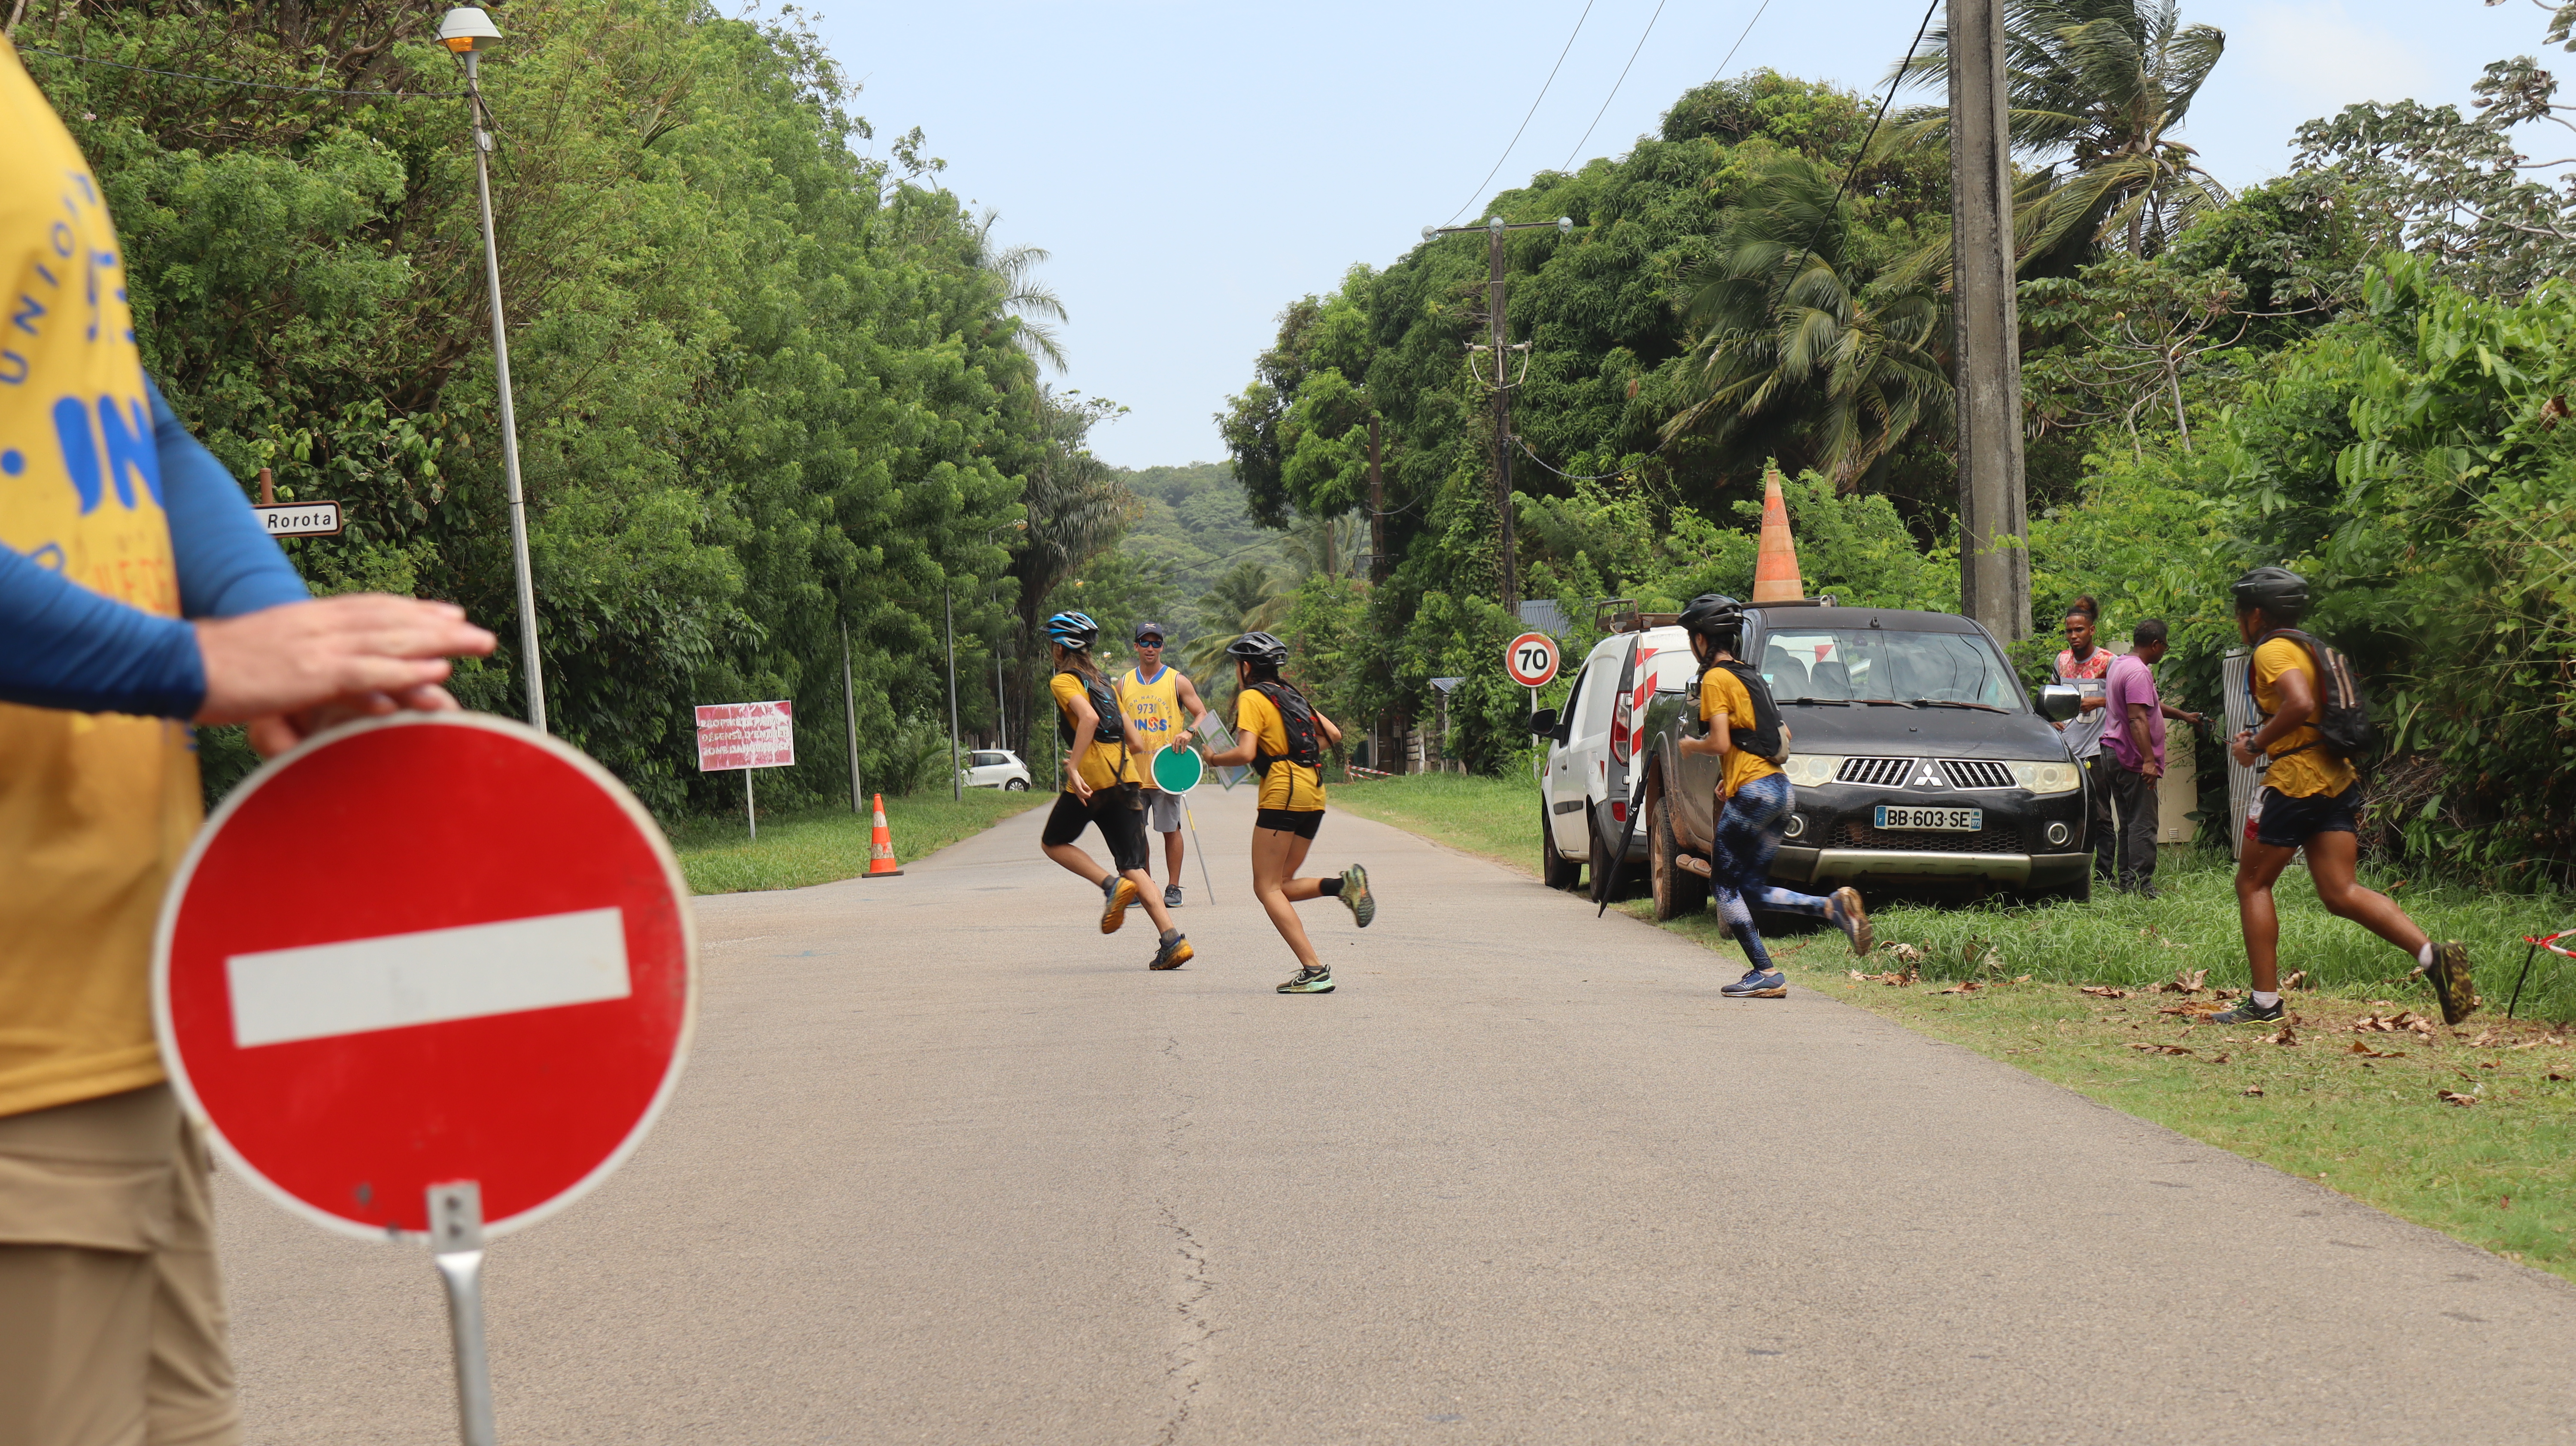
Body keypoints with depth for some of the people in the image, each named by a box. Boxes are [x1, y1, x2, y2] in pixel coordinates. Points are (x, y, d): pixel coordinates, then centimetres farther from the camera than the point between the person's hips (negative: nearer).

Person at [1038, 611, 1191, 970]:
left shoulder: (1064, 681, 0)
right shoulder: (1103, 681, 23)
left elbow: (1089, 718, -21)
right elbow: (1136, 744, 20)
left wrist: (1073, 767, -23)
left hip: (1091, 778, -7)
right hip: (1124, 776, 7)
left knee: (1053, 843, 16)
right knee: (1133, 866, 4)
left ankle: (1112, 885, -7)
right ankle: (1172, 940, -12)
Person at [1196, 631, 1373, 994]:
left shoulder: (1252, 697, -3)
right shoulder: (1290, 695, 21)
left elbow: (1246, 753, -15)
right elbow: (1333, 735, 21)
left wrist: (1213, 759, 2)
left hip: (1283, 791, -8)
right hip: (1314, 794, 8)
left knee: (1267, 888, -4)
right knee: (1281, 885, 14)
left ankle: (1315, 971, -14)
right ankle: (1344, 884, -12)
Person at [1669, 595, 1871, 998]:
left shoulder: (1716, 679, -7)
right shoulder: (1750, 677, 21)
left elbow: (1720, 742, -16)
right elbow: (1783, 737, 23)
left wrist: (1691, 745, 5)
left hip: (1753, 792, -9)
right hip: (1782, 790, 9)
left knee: (1725, 885, 0)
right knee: (1754, 889, 12)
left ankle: (1764, 973, -6)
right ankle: (1835, 906, -6)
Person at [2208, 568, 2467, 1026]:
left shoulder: (2272, 650, -9)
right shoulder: (2306, 648, 21)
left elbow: (2300, 704, -26)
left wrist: (2255, 746, -14)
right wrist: (2263, 736, 20)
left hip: (2296, 779, -9)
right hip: (2336, 777, 9)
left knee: (2252, 883, 4)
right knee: (2340, 894, 2)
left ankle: (2264, 1001, 3)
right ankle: (2434, 954, -16)